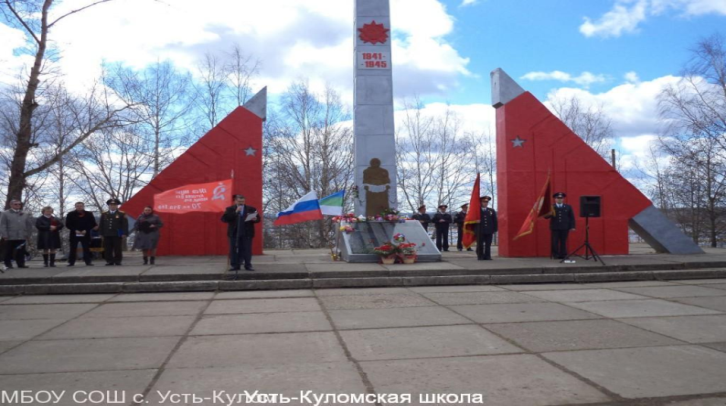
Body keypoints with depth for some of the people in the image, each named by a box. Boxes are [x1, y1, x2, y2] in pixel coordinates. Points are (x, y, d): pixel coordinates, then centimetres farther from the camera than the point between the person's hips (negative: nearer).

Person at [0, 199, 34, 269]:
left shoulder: (25, 214, 14)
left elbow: (29, 225, 14)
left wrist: (28, 235, 5)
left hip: (22, 237, 3)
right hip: (10, 237, -3)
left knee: (21, 251, 3)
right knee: (9, 252, 3)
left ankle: (21, 263, 8)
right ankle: (8, 264, 10)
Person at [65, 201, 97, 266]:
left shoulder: (89, 214, 3)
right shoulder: (70, 214, 4)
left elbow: (93, 224, 3)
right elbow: (68, 224, 3)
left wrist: (86, 230, -11)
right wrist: (75, 230, -11)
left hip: (85, 234, 0)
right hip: (74, 234, 0)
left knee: (86, 248, -1)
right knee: (73, 249, 2)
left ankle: (88, 261, 3)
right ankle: (71, 262, 8)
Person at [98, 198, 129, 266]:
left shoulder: (121, 214, 3)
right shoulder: (104, 214, 12)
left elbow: (125, 224, 0)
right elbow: (101, 225, 13)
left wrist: (124, 233, -8)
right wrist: (101, 233, 6)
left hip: (117, 235, -3)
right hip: (107, 235, 3)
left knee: (117, 249, 0)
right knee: (107, 249, 2)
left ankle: (117, 261, 7)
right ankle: (109, 261, 8)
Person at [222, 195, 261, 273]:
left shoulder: (251, 209, 7)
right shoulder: (230, 209, 6)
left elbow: (258, 219, 8)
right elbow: (224, 219, -7)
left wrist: (255, 219, -17)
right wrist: (235, 212, -14)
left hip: (247, 233, 0)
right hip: (234, 233, 0)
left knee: (247, 250, -1)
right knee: (234, 250, 1)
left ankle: (248, 266, 3)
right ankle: (235, 266, 7)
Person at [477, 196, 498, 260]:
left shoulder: (491, 211, 11)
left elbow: (495, 221, 11)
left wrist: (495, 229, 3)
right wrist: (475, 230, -1)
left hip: (489, 231, 2)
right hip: (480, 231, -2)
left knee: (488, 245, 2)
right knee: (480, 245, 1)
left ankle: (487, 256, 7)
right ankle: (480, 256, 8)